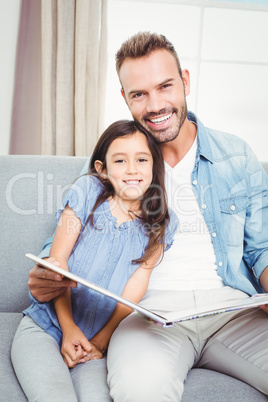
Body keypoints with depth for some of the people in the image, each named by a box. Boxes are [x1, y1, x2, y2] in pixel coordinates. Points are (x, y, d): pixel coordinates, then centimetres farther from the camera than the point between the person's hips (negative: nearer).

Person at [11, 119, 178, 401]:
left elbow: (135, 289, 0)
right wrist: (69, 328, -11)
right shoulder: (88, 190, 1)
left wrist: (100, 341, -10)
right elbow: (57, 259, -3)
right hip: (46, 327, -1)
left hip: (102, 337, 1)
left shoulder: (162, 224, 5)